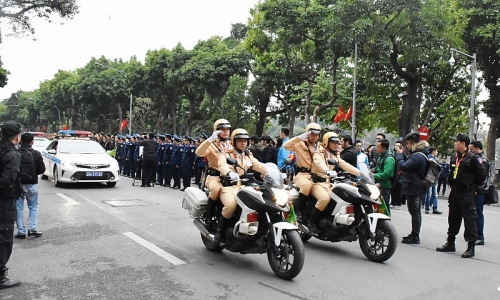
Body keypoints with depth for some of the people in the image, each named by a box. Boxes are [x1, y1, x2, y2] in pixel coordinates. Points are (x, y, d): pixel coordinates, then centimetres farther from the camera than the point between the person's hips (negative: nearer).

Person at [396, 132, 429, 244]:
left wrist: (400, 154, -10)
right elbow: (409, 165, 18)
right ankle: (414, 234, 27)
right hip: (418, 188, 10)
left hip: (413, 188, -10)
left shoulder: (417, 156, -21)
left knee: (414, 212, -4)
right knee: (416, 212, 16)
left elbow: (403, 166, -24)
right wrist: (403, 155, 5)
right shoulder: (421, 154, 14)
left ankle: (415, 237, 3)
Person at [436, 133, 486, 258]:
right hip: (454, 193, 8)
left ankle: (471, 247, 4)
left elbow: (481, 176, -8)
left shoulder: (473, 158, -11)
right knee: (453, 218, 14)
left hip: (467, 194, -7)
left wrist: (472, 186, -2)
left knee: (469, 219, -2)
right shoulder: (454, 157, 10)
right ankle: (450, 243, 23)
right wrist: (451, 185, 13)